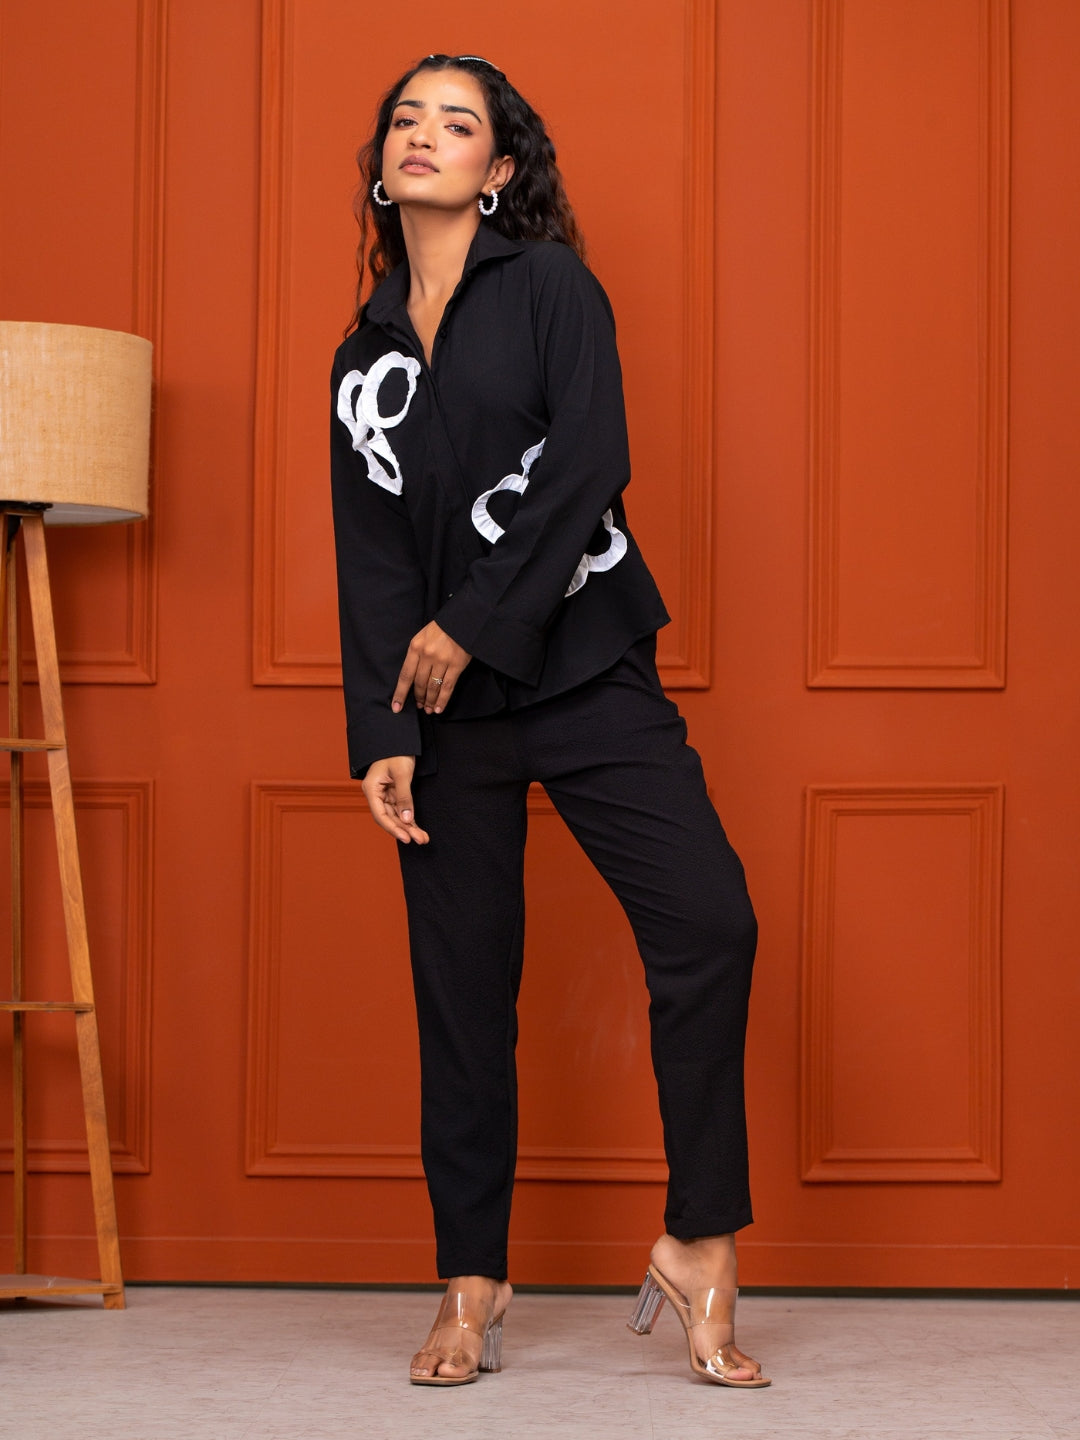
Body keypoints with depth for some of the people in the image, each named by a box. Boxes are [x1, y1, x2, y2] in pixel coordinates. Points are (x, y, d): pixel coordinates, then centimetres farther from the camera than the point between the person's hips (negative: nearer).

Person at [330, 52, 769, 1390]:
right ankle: (471, 1285, 14)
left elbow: (586, 466, -10)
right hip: (444, 708, 4)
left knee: (707, 923, -18)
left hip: (585, 669, -3)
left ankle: (700, 1244, -8)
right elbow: (368, 556, 8)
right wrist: (381, 736, -3)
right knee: (462, 987, 4)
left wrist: (472, 627, -14)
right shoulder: (364, 355, 15)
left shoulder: (552, 290, 4)